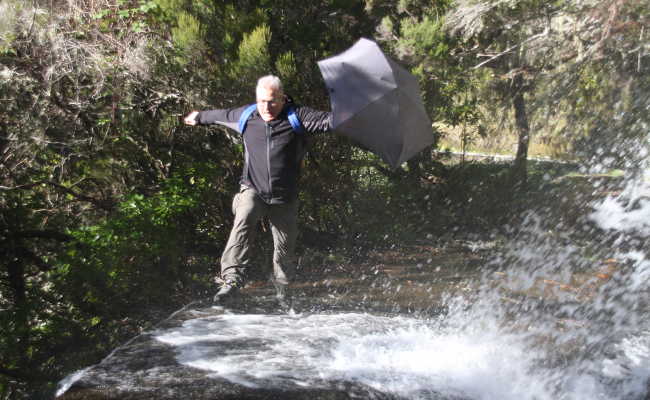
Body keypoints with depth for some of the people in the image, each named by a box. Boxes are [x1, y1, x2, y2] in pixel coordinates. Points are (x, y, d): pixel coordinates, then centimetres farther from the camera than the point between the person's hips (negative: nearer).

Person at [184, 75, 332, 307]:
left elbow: (326, 120, -15)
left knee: (285, 249, 7)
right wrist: (199, 118, 41)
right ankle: (232, 280, -34)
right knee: (244, 221, -29)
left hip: (285, 198, 0)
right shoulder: (246, 116, 6)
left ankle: (281, 289, 33)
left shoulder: (297, 117, -5)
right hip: (253, 190, 1)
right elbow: (221, 115, 24)